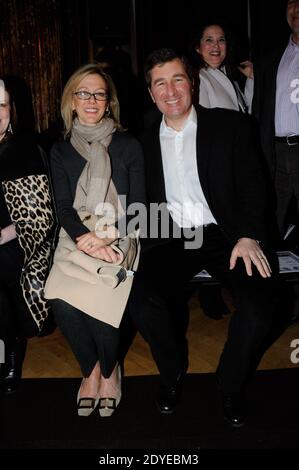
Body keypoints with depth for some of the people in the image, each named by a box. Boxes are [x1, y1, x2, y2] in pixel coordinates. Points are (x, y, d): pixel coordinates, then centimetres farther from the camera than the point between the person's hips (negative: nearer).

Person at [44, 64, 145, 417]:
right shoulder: (61, 151, 14)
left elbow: (138, 203, 4)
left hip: (119, 239, -1)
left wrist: (110, 237, -14)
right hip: (75, 239, 2)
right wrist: (84, 238, -16)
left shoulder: (128, 146, 10)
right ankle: (90, 369, 4)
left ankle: (109, 370, 5)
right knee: (62, 301, -24)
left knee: (101, 301, -26)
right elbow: (62, 205, 4)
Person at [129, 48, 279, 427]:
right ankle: (173, 373, 6)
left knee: (259, 303, -26)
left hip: (224, 235, -1)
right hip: (171, 239, 2)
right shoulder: (145, 142, 14)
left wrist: (248, 236, -15)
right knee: (142, 300, -26)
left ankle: (231, 383, 4)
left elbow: (251, 184, 0)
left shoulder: (230, 125, 7)